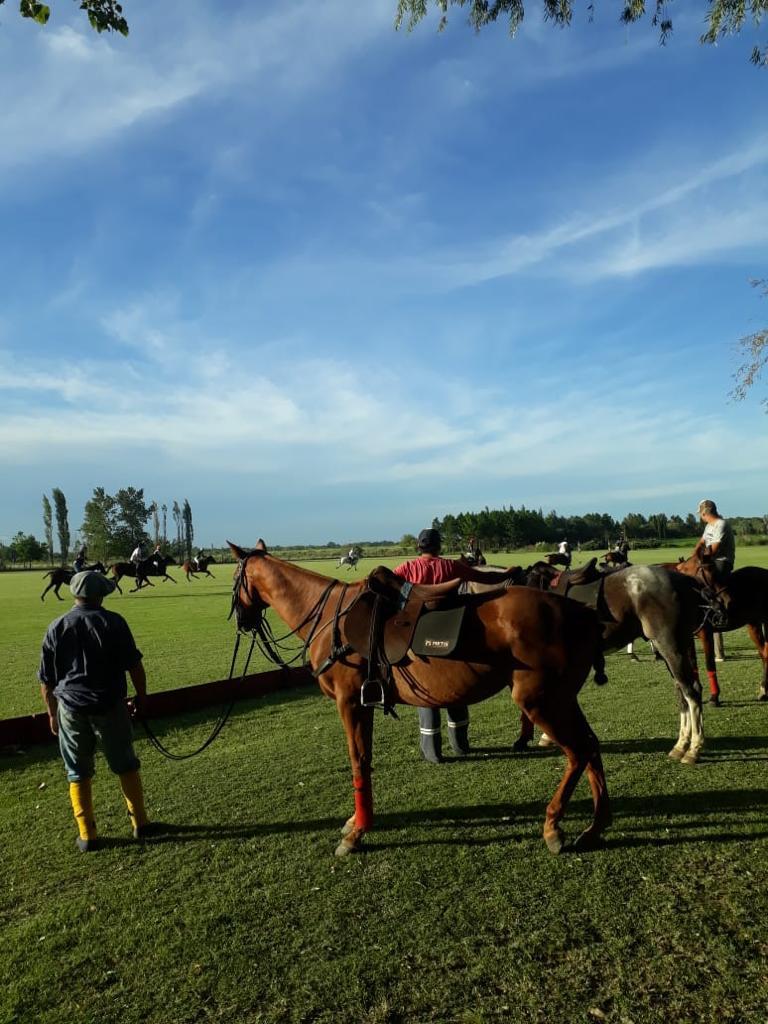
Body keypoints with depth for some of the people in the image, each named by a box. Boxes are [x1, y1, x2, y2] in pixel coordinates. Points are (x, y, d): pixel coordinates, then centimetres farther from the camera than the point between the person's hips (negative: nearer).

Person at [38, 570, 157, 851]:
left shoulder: (56, 628, 1)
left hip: (71, 709, 2)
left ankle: (87, 835, 19)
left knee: (78, 773, 14)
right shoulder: (113, 622, -8)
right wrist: (141, 696, 7)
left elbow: (46, 681, 6)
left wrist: (52, 713, 16)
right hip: (110, 707, -1)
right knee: (126, 766, 14)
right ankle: (140, 823, 23)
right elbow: (134, 665, -7)